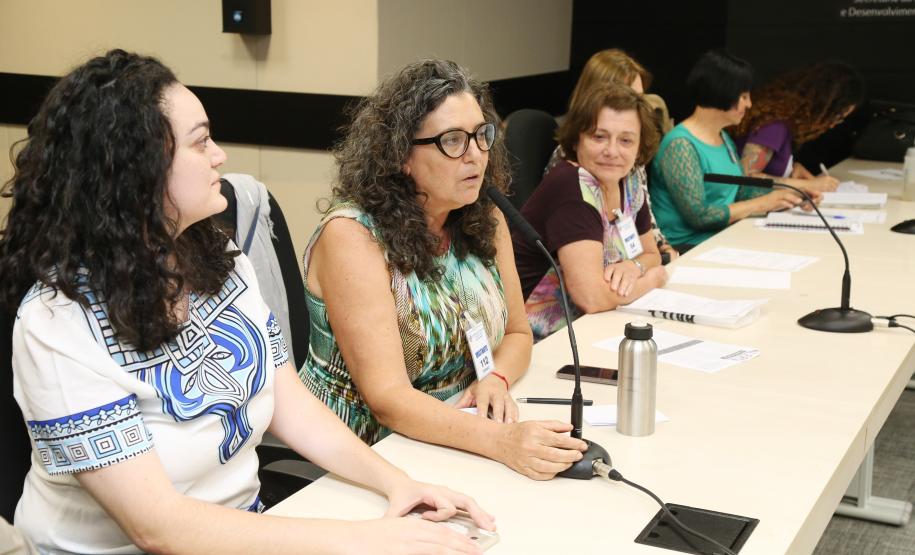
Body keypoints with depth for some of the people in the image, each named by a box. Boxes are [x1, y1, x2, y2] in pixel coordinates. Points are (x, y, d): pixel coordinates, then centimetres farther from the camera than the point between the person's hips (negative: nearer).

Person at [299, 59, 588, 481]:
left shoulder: (484, 217, 2)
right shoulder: (352, 236, -19)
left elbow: (517, 333, 11)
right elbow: (386, 397, -24)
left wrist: (496, 378, -12)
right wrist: (500, 439, -38)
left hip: (456, 437, 6)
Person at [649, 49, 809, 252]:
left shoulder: (724, 138, 16)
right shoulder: (681, 145, -16)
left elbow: (741, 191, 20)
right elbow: (699, 216, -20)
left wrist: (790, 194, 4)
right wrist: (762, 204, -12)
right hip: (686, 248, -9)